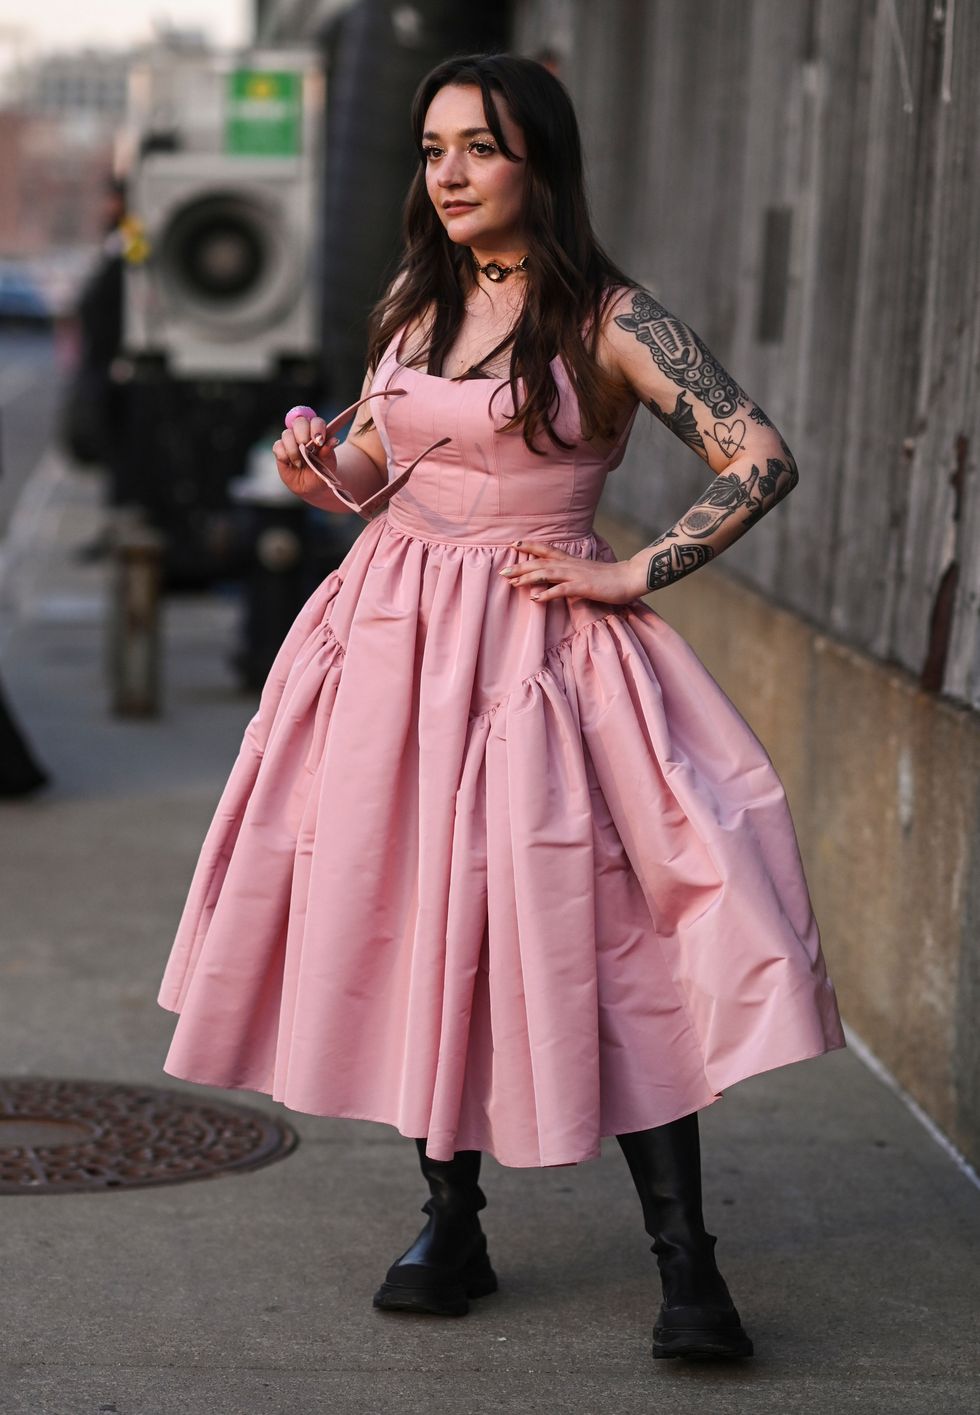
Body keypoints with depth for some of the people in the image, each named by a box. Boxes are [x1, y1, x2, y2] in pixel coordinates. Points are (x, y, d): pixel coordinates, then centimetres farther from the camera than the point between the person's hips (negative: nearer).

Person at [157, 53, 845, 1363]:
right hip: (396, 637, 5)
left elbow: (761, 459, -12)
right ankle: (450, 1229, 20)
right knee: (419, 920, 6)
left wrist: (635, 576, -11)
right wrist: (320, 472, -4)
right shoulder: (413, 305, 10)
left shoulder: (607, 319, -7)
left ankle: (686, 1265, -6)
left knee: (596, 928, -9)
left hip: (536, 649, -5)